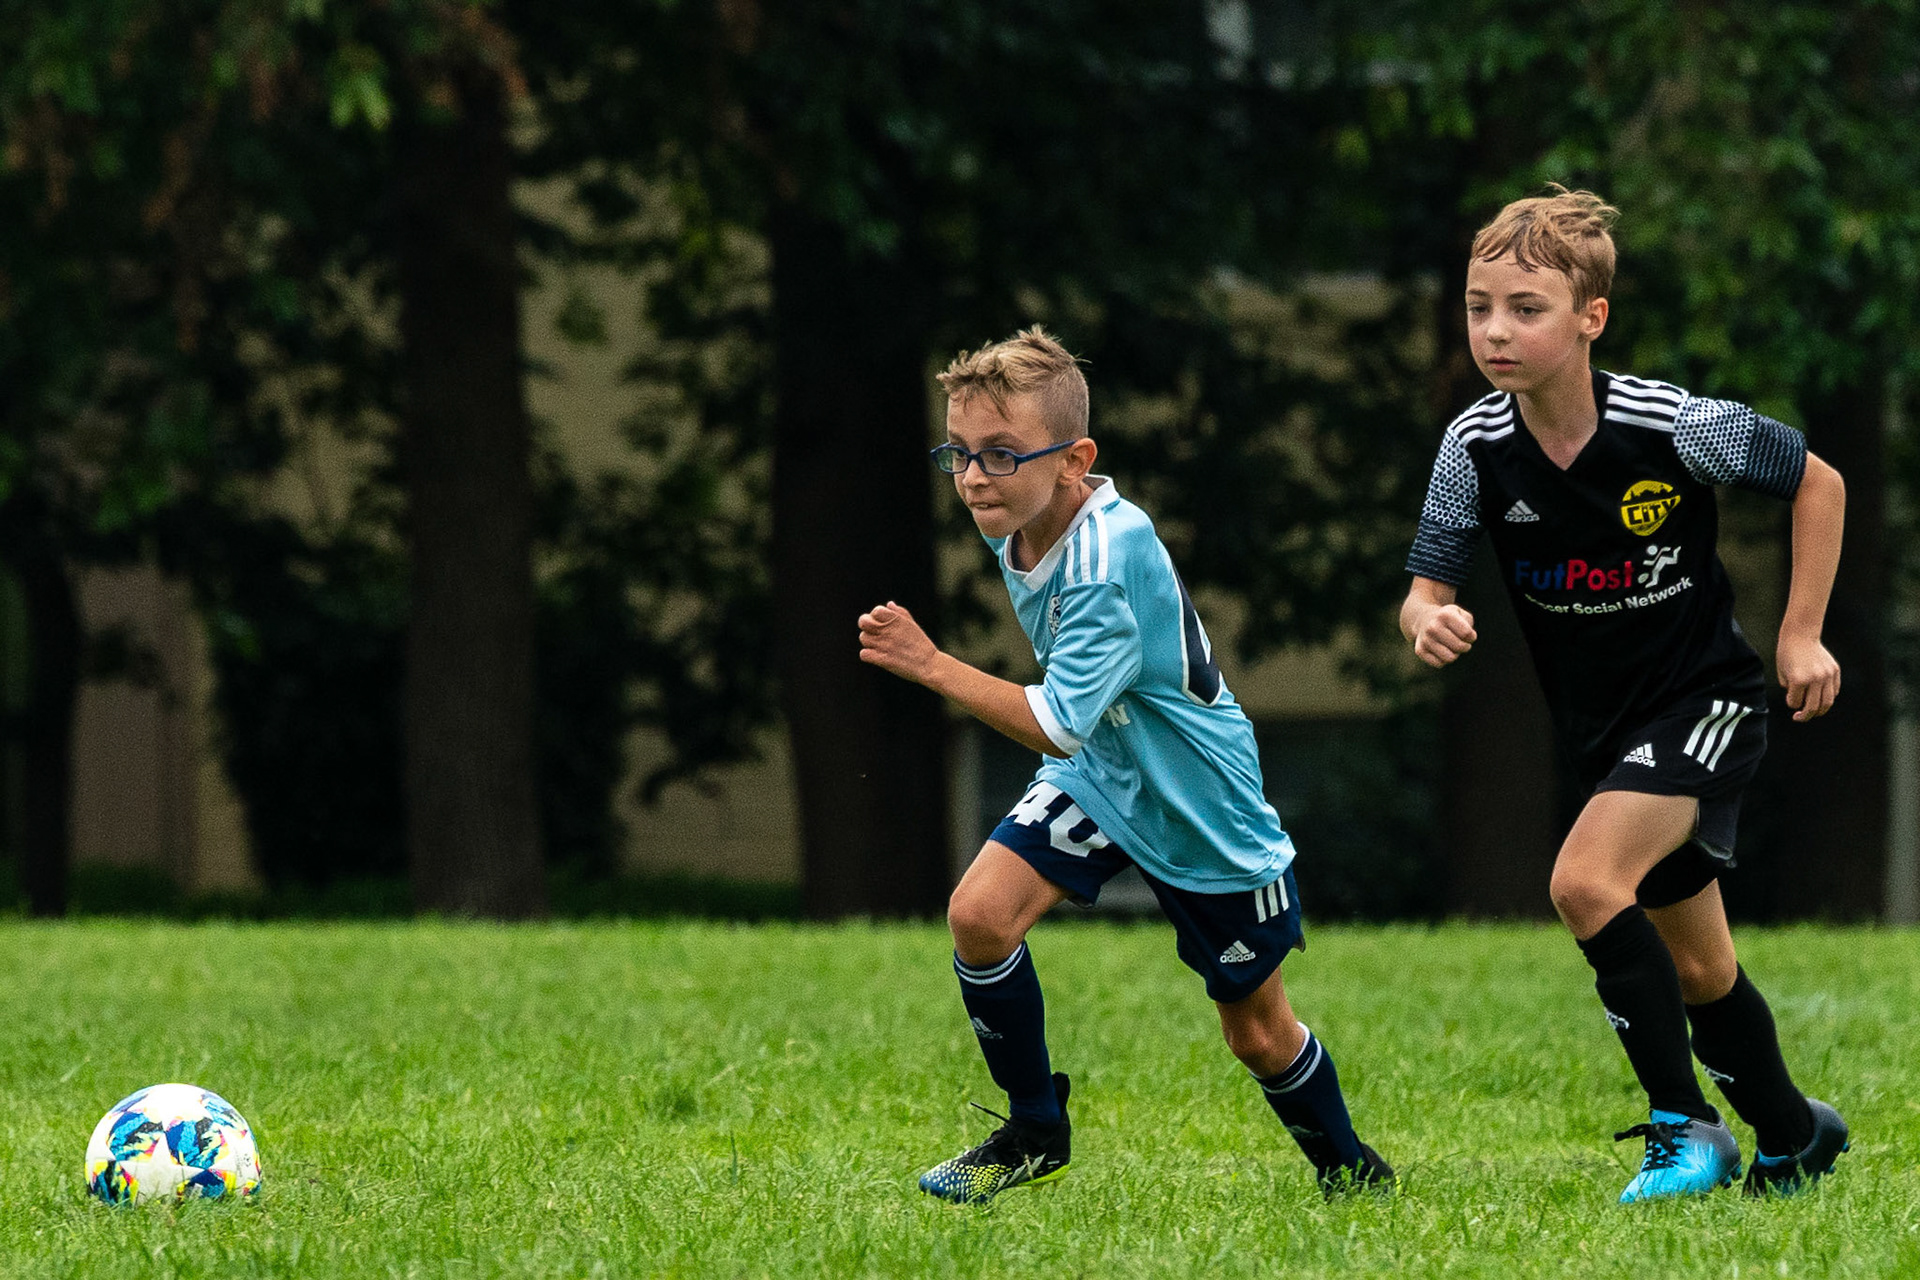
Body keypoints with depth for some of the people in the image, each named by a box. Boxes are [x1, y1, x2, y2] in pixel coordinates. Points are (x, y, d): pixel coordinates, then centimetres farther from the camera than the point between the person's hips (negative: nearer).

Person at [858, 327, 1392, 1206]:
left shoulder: (1109, 558, -34)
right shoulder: (1016, 530, -8)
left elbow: (1057, 727, -35)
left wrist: (932, 666, -35)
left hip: (1202, 806, -7)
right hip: (1098, 777, 7)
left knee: (1257, 1034, 6)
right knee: (979, 912, -16)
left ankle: (1349, 1168, 34)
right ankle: (1035, 1136, 1)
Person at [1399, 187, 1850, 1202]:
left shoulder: (1672, 427, -21)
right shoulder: (1475, 449, -11)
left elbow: (1816, 483, -5)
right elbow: (1428, 586, -6)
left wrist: (1801, 635, -6)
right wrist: (1428, 620, -30)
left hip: (1705, 698, -5)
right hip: (1600, 726, 5)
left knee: (1585, 883, -26)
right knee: (1696, 967, 14)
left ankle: (1685, 1129, -15)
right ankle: (1794, 1137, 37)